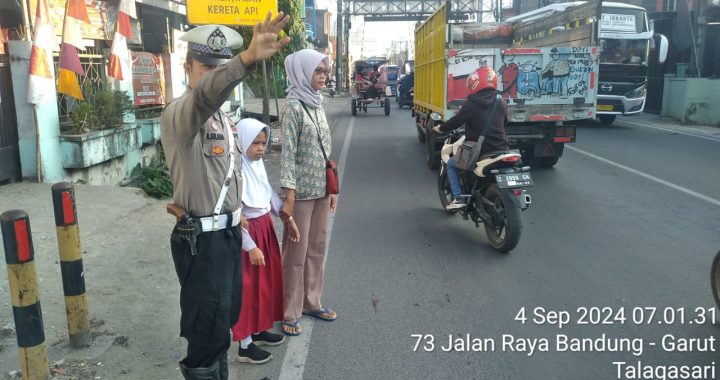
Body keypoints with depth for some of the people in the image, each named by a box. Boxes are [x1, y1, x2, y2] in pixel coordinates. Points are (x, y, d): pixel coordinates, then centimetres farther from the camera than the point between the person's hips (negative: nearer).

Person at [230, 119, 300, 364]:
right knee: (248, 286, 3)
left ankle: (258, 329, 37)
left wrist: (287, 218, 16)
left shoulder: (258, 163, 1)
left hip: (265, 226, 9)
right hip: (246, 233, -9)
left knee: (268, 279, 19)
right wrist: (251, 247, -20)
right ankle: (245, 345, 18)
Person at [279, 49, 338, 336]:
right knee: (296, 252, 2)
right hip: (303, 191, -7)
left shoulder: (318, 105, 12)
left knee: (317, 249, 15)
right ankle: (290, 313, 14)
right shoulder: (294, 107, -11)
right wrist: (289, 196, -20)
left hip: (322, 189, 8)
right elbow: (288, 152, -16)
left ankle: (312, 302, 30)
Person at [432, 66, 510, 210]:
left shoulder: (470, 105, -11)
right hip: (501, 151, 5)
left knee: (451, 164, 17)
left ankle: (458, 198, 7)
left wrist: (439, 128, 15)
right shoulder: (501, 104, 5)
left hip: (479, 154, -5)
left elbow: (455, 122, -4)